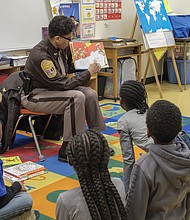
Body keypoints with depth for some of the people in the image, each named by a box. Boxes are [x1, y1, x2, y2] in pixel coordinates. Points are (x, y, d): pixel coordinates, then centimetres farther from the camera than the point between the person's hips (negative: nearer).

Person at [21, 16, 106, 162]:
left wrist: (88, 64, 3)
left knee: (90, 94, -10)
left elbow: (70, 67, 19)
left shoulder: (63, 47, -2)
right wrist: (88, 73, -19)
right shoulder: (41, 55, -28)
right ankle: (67, 150, -23)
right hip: (34, 95, -8)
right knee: (77, 97, -29)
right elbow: (62, 84, -26)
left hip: (55, 88, 8)